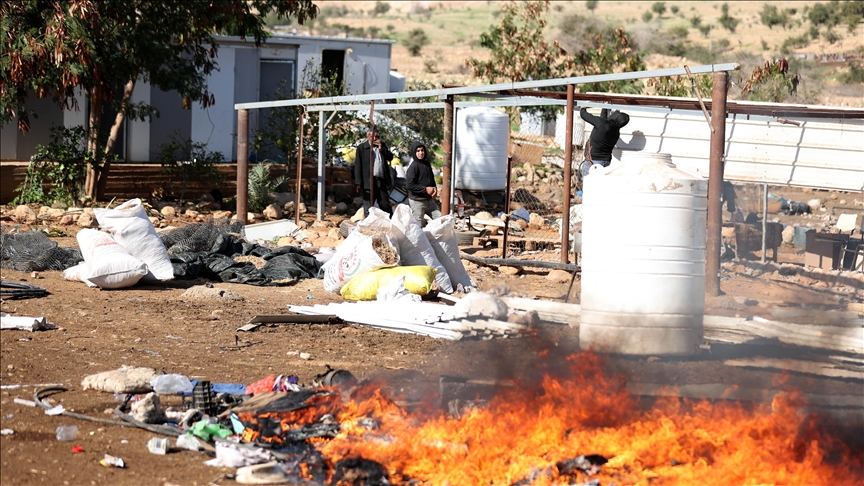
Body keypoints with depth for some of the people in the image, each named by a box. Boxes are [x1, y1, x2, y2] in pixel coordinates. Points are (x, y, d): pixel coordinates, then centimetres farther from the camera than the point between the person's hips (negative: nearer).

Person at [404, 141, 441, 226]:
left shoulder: (427, 164, 9)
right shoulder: (413, 167, -13)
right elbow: (410, 185, -18)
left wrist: (434, 189, 1)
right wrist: (425, 189, -16)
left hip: (429, 199, 7)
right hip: (417, 201, -7)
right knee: (419, 225, -1)